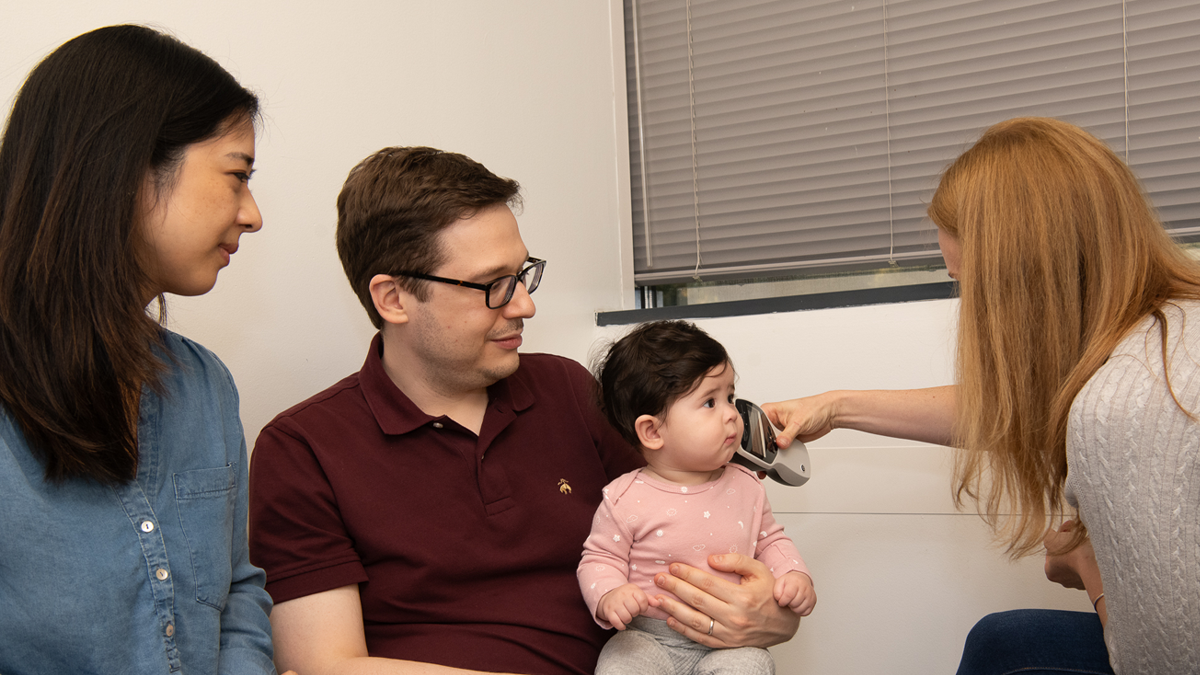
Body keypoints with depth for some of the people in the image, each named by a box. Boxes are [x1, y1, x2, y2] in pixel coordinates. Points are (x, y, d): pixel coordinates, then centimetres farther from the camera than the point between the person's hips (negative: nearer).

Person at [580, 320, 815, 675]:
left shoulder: (745, 486, 3)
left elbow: (770, 540, 16)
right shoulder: (625, 499, -8)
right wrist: (609, 596, -22)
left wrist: (794, 575, -3)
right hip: (649, 638, -2)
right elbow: (600, 559, -1)